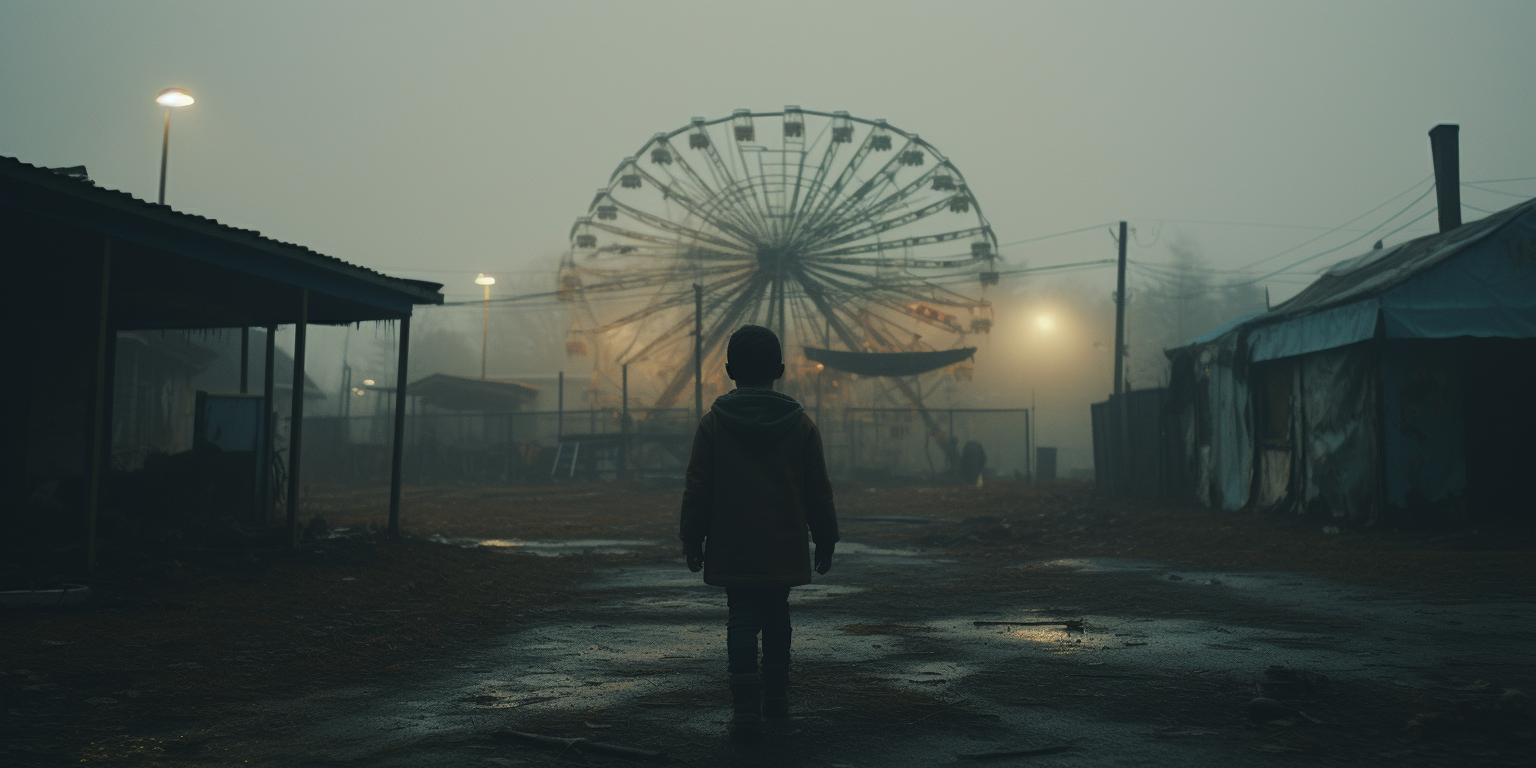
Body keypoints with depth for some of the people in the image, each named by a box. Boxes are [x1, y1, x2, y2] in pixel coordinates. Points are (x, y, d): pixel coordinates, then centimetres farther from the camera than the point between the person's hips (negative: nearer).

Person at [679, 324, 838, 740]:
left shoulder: (712, 424, -5)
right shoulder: (801, 424, -1)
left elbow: (697, 492, -3)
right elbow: (819, 492, 3)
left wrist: (693, 542, 6)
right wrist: (825, 540, 12)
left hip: (732, 549, -2)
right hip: (784, 549, 2)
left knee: (741, 620, 2)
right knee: (776, 614, 18)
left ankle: (747, 704, -11)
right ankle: (776, 694, 27)